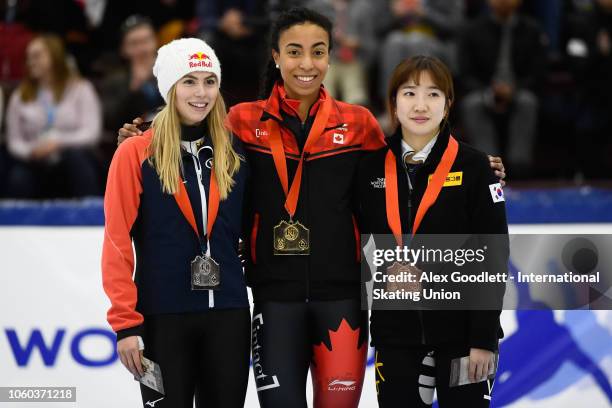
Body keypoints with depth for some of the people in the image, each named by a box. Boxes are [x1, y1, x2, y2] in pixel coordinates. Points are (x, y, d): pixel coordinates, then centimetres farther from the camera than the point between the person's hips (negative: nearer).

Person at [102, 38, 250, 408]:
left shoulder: (234, 152, 7)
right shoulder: (136, 153, -4)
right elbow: (117, 244, -7)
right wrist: (125, 323, -12)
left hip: (228, 314, 3)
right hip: (162, 317, -3)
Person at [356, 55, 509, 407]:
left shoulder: (473, 166, -5)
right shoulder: (372, 168, 4)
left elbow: (494, 255, -7)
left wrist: (484, 338, -11)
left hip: (461, 332, -3)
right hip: (395, 332, 3)